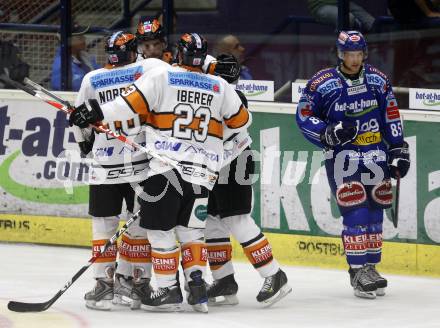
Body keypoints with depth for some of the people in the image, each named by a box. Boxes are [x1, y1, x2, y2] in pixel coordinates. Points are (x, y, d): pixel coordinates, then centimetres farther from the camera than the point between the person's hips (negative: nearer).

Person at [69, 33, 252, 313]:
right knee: (189, 228, 18)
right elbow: (241, 121, 17)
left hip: (166, 168, -4)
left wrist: (98, 112, -9)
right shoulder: (221, 87, 8)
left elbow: (133, 103, -12)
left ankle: (169, 290, 6)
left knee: (160, 229, 6)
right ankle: (198, 284, 6)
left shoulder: (161, 76, -3)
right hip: (204, 172, 4)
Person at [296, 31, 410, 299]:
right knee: (355, 213, -13)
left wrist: (398, 151, 9)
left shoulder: (378, 80, 5)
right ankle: (358, 270, -7)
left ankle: (371, 266, 18)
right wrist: (328, 133, -17)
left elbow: (391, 117, 12)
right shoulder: (322, 83, -8)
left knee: (374, 211, 8)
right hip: (342, 155, -4)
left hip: (375, 154, 4)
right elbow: (304, 116, -3)